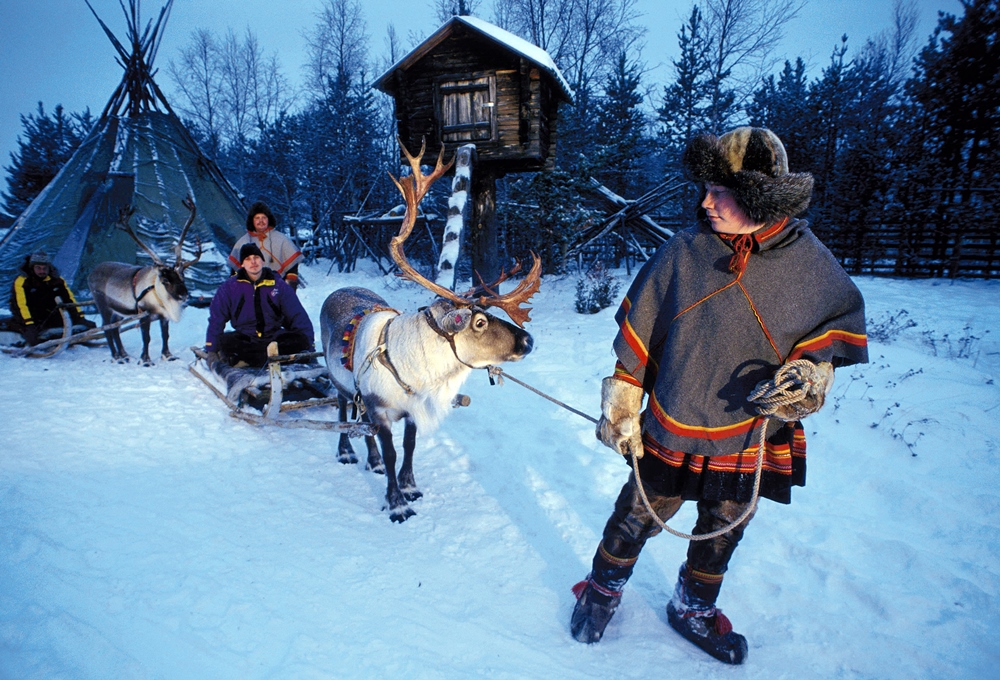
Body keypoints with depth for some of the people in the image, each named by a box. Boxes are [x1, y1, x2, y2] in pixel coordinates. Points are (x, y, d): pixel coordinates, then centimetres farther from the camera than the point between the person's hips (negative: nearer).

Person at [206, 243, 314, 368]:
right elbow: (216, 318, 5)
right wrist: (211, 350, -3)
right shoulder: (230, 287, 4)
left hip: (274, 338, 1)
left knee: (301, 339, -28)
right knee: (225, 341, -32)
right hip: (244, 339, 0)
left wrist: (309, 347, -4)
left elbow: (299, 316, 5)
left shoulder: (279, 285, 5)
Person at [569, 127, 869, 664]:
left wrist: (812, 369, -10)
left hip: (752, 442, 2)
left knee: (720, 536, 21)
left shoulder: (811, 263, -9)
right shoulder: (686, 250, -11)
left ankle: (693, 609, 49)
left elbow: (842, 319, 9)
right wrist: (621, 398, -4)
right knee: (635, 521, 14)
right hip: (670, 434, -1)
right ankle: (603, 591, 42)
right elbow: (638, 328, -5)